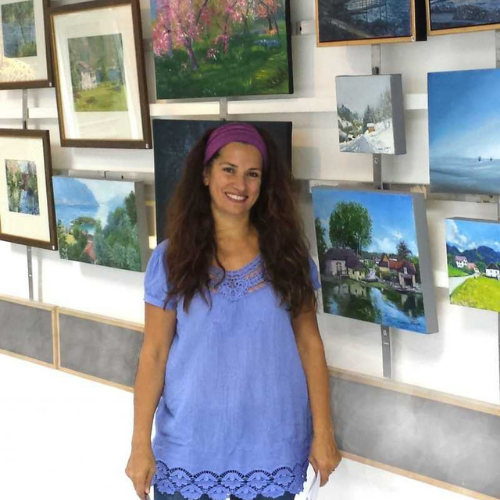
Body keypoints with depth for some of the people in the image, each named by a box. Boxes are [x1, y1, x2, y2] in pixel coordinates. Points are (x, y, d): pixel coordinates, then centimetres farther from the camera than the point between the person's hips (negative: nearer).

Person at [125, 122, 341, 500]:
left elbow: (309, 344, 2)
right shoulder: (173, 258, -4)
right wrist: (141, 444, -5)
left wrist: (323, 433, 0)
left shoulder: (288, 255, -1)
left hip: (272, 447, 1)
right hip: (189, 447, -1)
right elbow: (154, 353, -3)